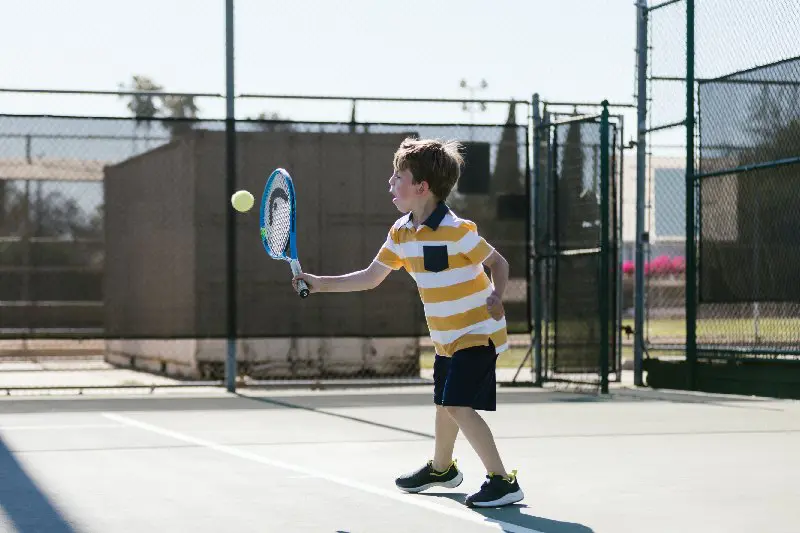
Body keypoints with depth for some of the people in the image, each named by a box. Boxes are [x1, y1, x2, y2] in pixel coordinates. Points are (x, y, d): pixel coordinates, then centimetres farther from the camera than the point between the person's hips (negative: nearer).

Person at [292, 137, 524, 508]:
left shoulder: (457, 230, -23)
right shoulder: (400, 233, 0)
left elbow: (498, 262, -11)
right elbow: (371, 277, 9)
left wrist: (496, 297, -29)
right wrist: (320, 283, 2)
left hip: (477, 333, -8)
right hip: (447, 337, 8)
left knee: (459, 406, -18)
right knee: (444, 403, 24)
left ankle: (503, 481, -11)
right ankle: (441, 468, 47)